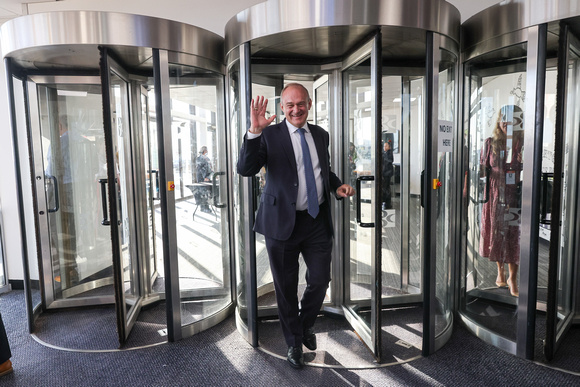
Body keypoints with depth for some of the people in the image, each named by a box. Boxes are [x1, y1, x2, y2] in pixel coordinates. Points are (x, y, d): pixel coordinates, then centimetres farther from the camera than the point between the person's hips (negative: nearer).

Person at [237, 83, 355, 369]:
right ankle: (294, 342, 35)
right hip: (282, 222, -3)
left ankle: (306, 324, 41)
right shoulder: (269, 135, -5)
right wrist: (254, 131, -30)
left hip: (318, 221, 4)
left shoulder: (321, 135, 10)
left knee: (320, 281, 9)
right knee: (286, 288, 11)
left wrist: (338, 186, 2)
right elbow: (245, 169, -18)